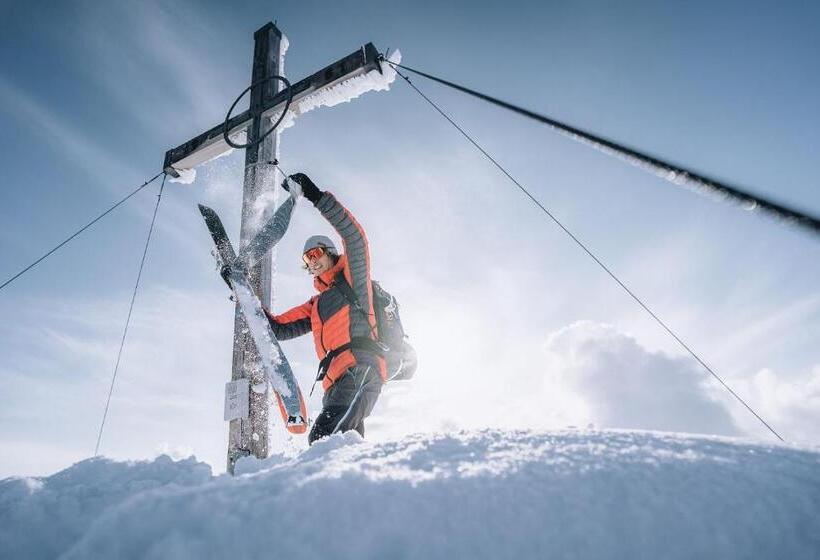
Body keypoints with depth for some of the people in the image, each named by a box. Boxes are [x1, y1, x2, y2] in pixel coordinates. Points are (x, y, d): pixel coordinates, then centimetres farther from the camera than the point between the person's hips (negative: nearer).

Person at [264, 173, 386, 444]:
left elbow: (354, 236, -3)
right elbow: (278, 328, 29)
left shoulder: (352, 280, 13)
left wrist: (316, 196, -8)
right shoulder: (315, 306, 32)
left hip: (361, 369, -7)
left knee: (324, 437, -27)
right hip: (335, 383, 7)